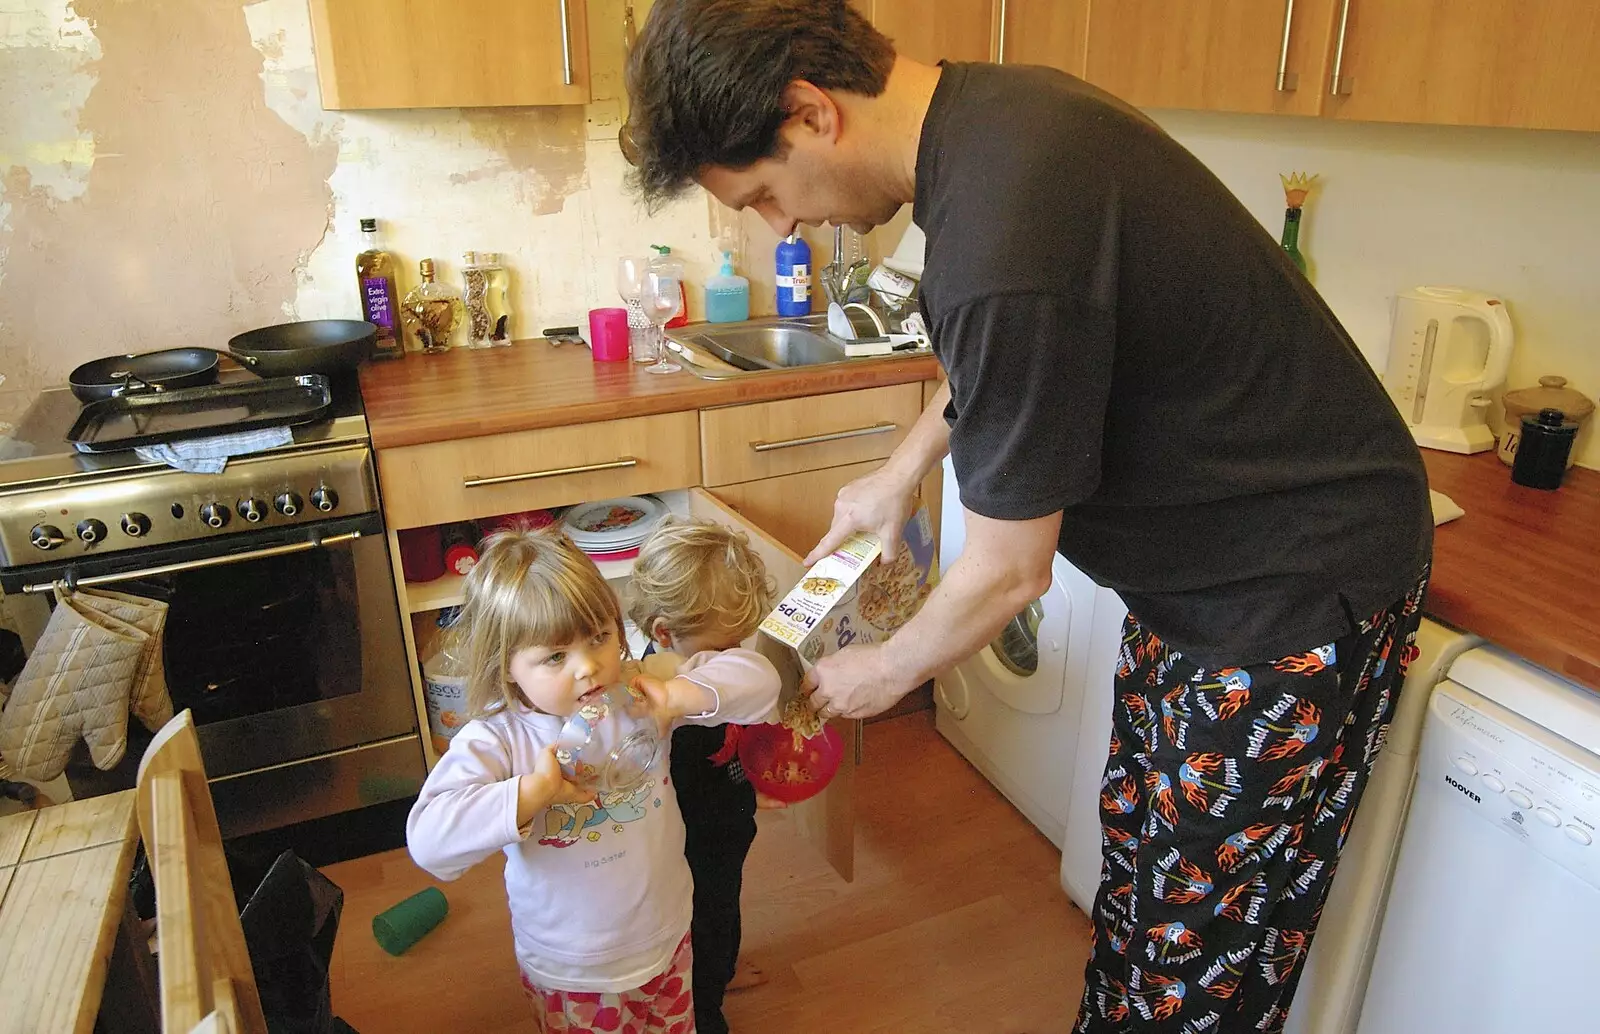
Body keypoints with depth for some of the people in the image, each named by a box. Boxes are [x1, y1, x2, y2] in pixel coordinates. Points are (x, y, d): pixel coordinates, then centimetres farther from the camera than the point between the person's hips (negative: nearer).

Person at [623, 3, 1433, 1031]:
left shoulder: (1004, 248, -34)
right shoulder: (993, 103, -3)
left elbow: (1007, 573, -21)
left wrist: (885, 674, -2)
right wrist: (902, 470, 18)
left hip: (1296, 590, -9)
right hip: (1200, 558, 9)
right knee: (1139, 845, 22)